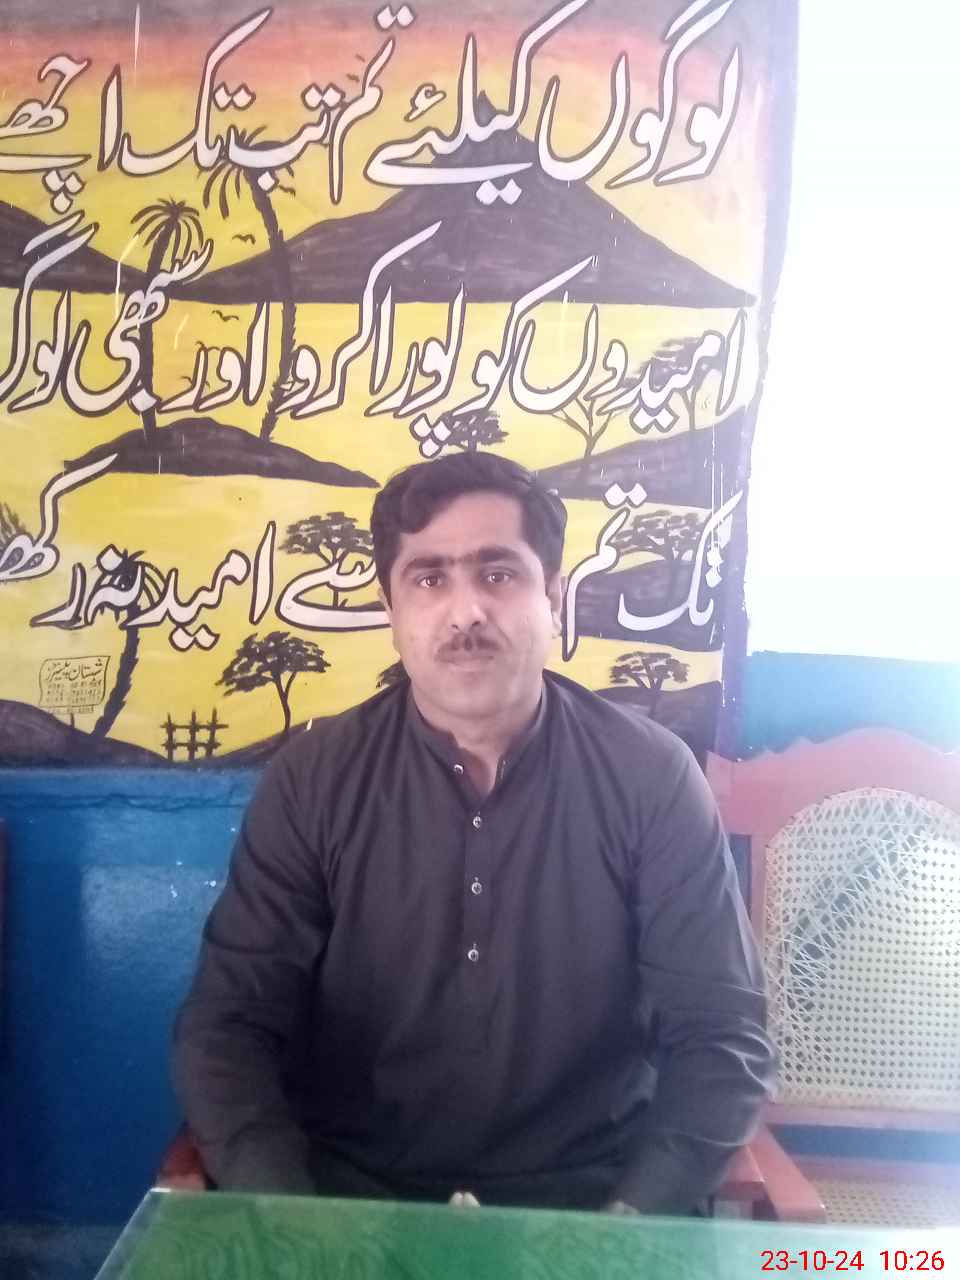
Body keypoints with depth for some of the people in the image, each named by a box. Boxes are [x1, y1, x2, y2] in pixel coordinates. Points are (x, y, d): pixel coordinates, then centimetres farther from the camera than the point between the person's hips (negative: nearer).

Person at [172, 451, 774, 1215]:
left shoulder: (650, 775, -7)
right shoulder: (313, 780, -5)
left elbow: (721, 1034, -5)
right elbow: (229, 1026, -5)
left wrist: (628, 1220, -18)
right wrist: (292, 1224, -20)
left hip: (585, 1198, 1)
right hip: (345, 1193, 0)